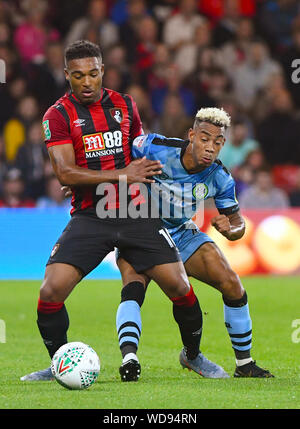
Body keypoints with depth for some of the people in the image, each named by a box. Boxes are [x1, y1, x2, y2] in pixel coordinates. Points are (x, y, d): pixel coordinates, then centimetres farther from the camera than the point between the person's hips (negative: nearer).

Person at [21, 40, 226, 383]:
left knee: (179, 286, -6)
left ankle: (193, 354, 19)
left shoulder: (125, 105, 10)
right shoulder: (58, 115, -3)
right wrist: (122, 175, -18)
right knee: (51, 291, -17)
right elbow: (65, 173, -14)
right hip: (89, 217, -2)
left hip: (135, 212, 2)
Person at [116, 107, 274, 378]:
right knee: (133, 288, -31)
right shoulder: (155, 149, -26)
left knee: (232, 285, -5)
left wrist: (229, 228, -27)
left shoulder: (219, 178, -15)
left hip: (183, 234, 4)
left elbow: (238, 222, -3)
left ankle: (244, 363, 9)